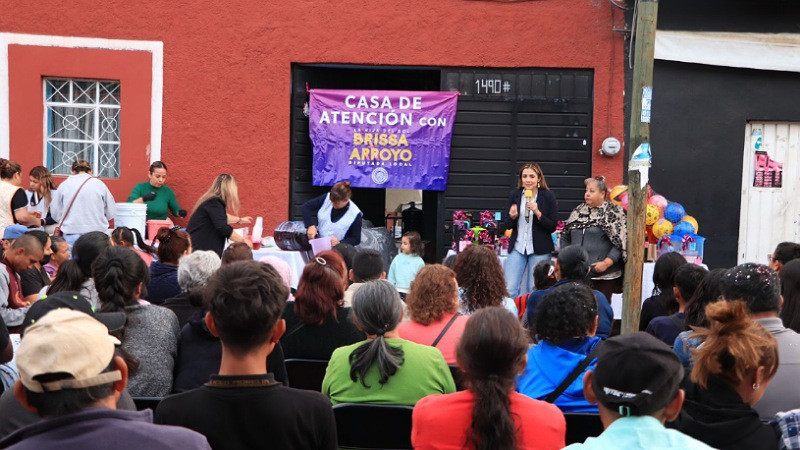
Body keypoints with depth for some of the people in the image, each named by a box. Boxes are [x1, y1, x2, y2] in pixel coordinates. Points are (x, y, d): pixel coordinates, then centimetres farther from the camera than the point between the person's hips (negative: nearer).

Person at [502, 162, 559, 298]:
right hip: (517, 247, 2)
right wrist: (512, 216, -12)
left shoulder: (548, 196, -3)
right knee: (509, 289, -4)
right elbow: (507, 225, 10)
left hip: (539, 250, -2)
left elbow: (552, 227, -4)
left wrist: (538, 213, -18)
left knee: (534, 290, 2)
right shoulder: (514, 195, 4)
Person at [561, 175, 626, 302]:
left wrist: (606, 263, -17)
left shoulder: (613, 213, -5)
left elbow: (621, 242, -10)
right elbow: (565, 237, 17)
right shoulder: (579, 211, 12)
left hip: (603, 275, -5)